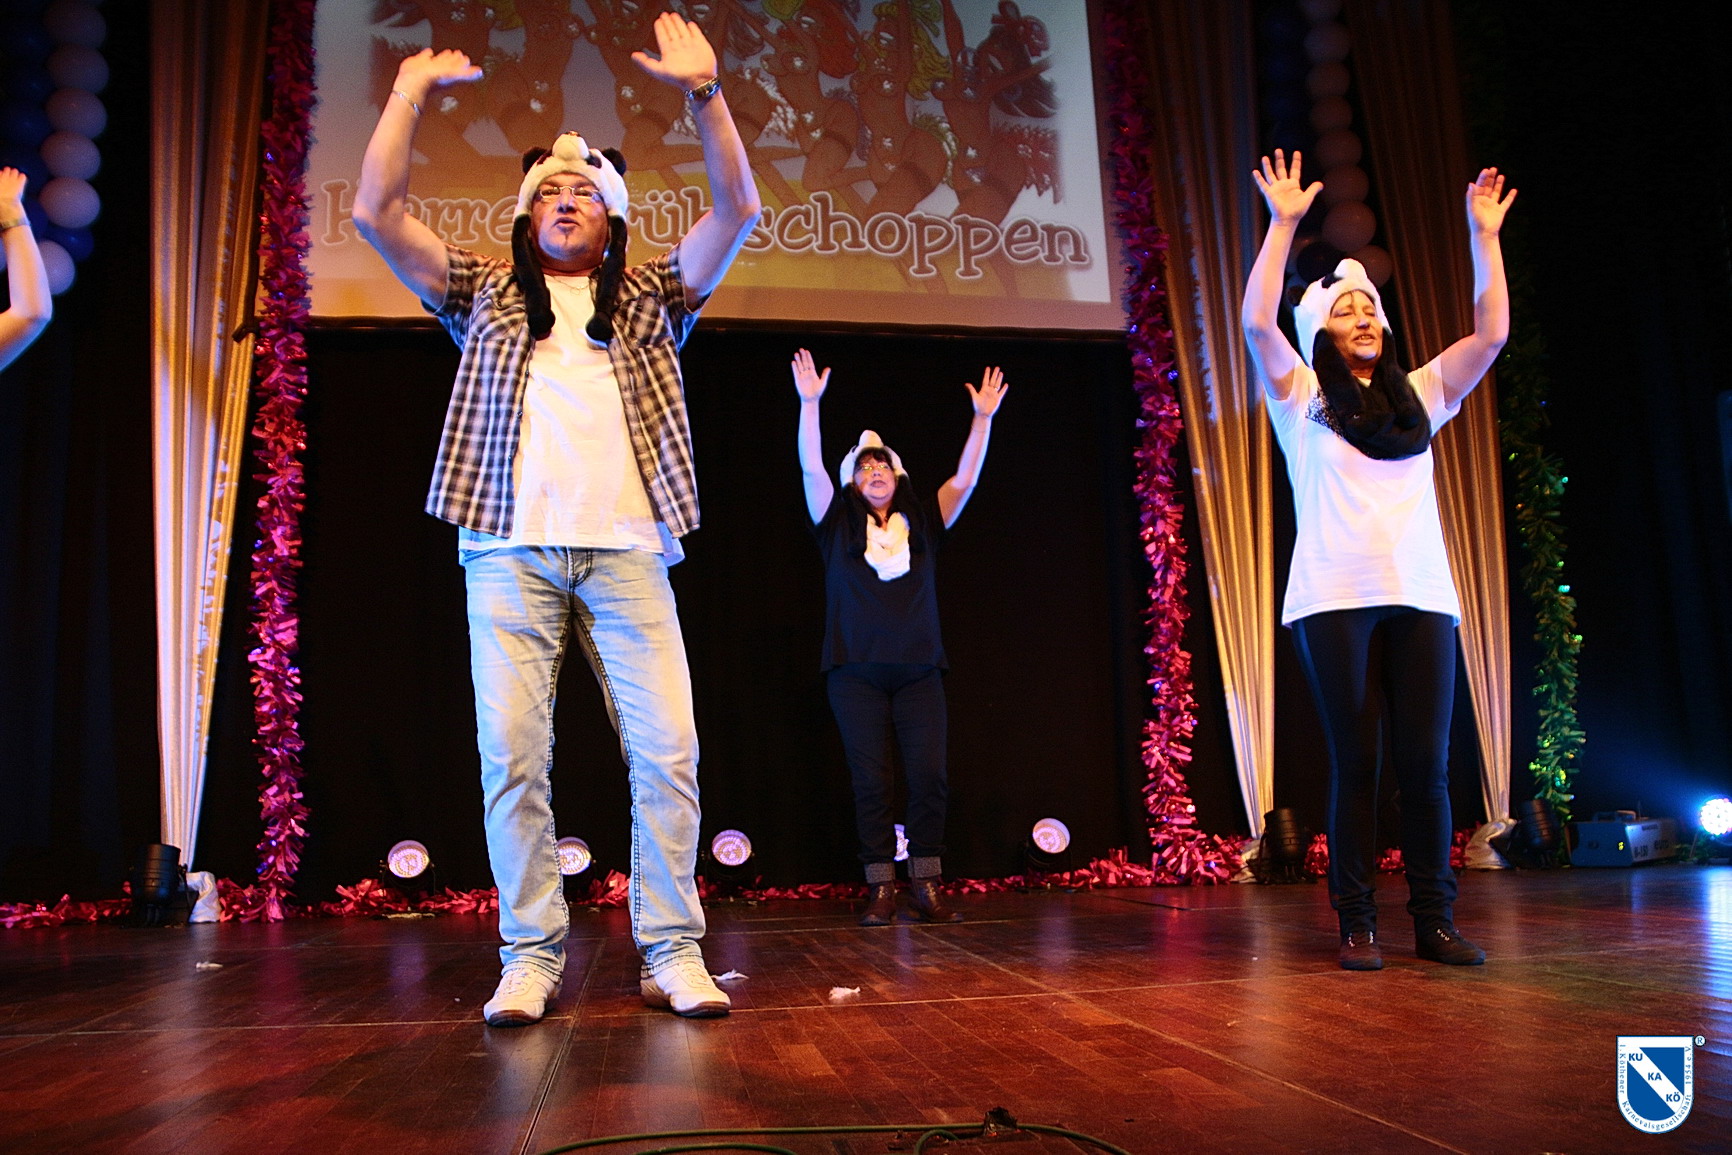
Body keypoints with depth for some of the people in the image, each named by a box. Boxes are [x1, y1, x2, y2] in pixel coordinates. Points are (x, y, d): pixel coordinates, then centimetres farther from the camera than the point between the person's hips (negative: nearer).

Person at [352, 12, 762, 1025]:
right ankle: (533, 955, 5)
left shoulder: (650, 298, 19)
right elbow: (376, 213, 12)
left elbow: (738, 212, 8)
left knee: (667, 747, -8)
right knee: (512, 753, -5)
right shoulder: (485, 296, 21)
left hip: (626, 550, 0)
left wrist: (704, 91, 1)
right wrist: (413, 93, 11)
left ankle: (673, 951, 2)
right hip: (511, 551, 1)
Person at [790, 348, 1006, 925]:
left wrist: (983, 417, -3)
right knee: (870, 780, -3)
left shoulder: (923, 522, 14)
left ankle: (926, 888, 1)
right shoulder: (838, 524, 9)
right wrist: (809, 403, -12)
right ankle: (880, 890, 4)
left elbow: (965, 478, 5)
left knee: (929, 776, -6)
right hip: (856, 672, -1)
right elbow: (811, 468, -2)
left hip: (919, 671, 1)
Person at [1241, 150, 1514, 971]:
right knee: (1355, 762, -1)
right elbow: (1257, 322, -6)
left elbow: (1491, 332, 11)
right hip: (1336, 600, -3)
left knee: (1425, 762, 1)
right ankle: (1356, 923, 6)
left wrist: (1484, 234, 12)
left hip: (1423, 597, 3)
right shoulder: (1301, 396, 8)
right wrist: (1283, 223, -5)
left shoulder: (1420, 396, 18)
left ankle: (1435, 919, 9)